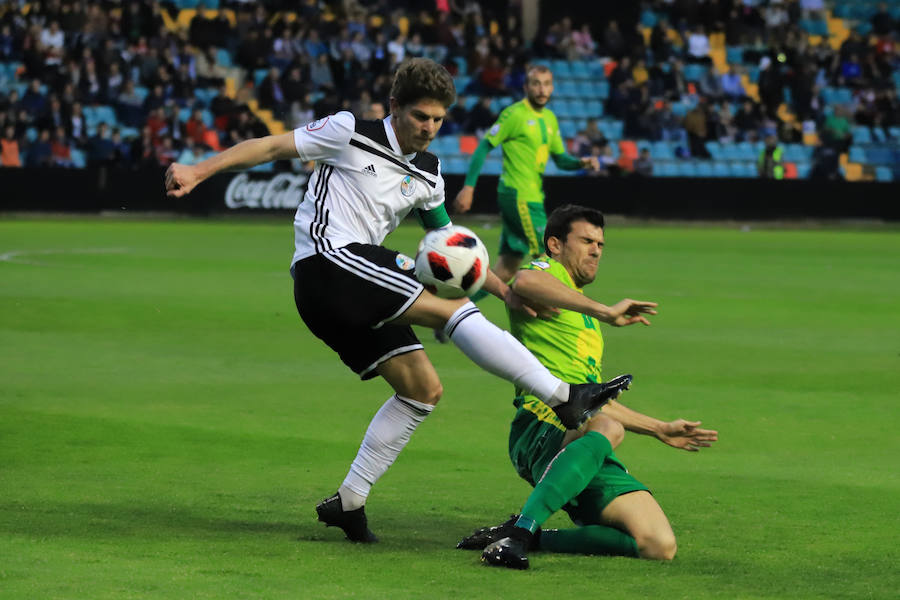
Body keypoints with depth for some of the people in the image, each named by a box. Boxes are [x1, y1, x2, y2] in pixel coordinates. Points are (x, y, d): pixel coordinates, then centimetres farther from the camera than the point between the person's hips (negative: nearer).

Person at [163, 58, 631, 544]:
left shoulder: (427, 174, 17)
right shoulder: (350, 134, -3)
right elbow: (272, 147, 0)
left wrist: (504, 291, 16)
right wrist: (198, 171, -7)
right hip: (327, 260, -9)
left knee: (422, 389, 6)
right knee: (452, 307, -18)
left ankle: (349, 501, 10)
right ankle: (563, 396, -20)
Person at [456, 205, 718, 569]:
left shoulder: (588, 321, 33)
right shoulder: (549, 272, 6)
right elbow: (525, 282, -22)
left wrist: (660, 430, 38)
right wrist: (606, 312, -19)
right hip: (542, 428, -8)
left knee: (660, 546, -14)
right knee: (607, 427, -43)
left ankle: (534, 537, -5)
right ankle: (518, 532, -44)